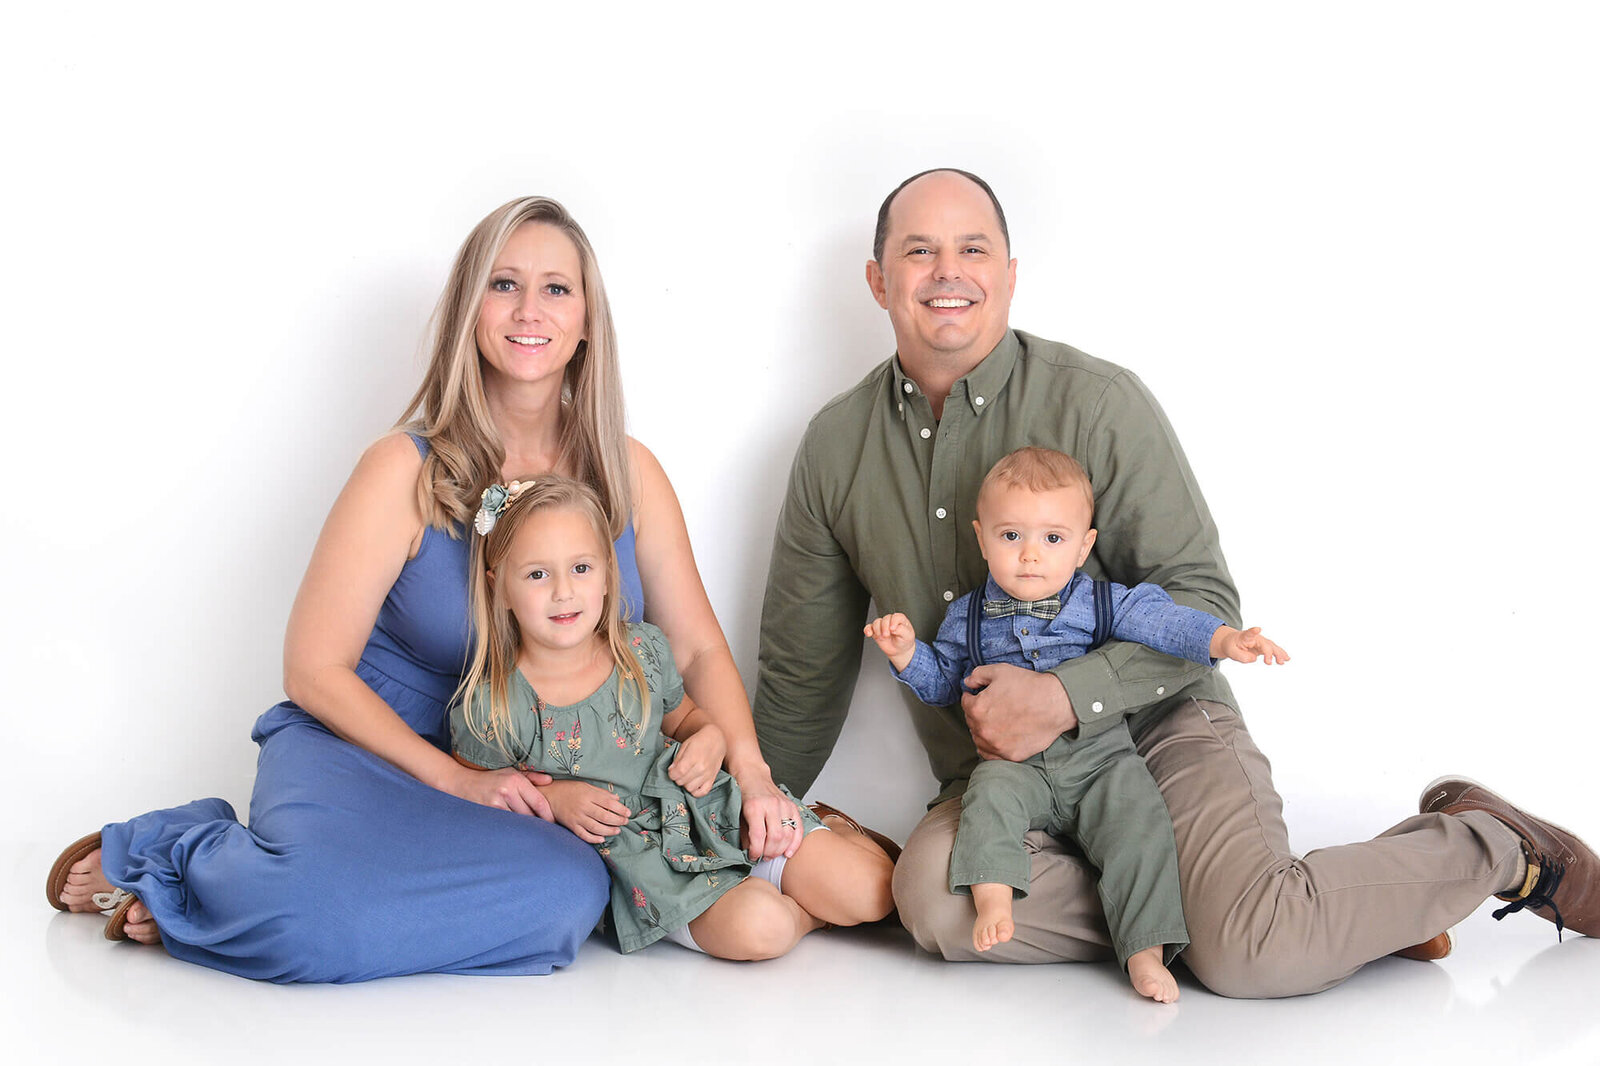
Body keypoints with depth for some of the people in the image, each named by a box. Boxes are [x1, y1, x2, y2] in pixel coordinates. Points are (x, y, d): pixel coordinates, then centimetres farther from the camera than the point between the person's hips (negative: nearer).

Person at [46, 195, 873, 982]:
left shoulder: (630, 475, 5)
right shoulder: (408, 470, -8)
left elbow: (698, 649, 5)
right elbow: (315, 671, -8)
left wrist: (748, 769, -14)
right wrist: (458, 780, -16)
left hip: (526, 788, 5)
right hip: (366, 748, -4)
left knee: (568, 895, -31)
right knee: (319, 910, -37)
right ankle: (148, 859, -2)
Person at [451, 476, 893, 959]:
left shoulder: (643, 650, 2)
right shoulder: (490, 708, -11)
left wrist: (710, 737, -2)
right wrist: (552, 801, -13)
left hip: (710, 812, 4)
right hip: (629, 857, -3)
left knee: (870, 891, -11)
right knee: (757, 925, -32)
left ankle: (832, 840, 20)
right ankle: (812, 913, 0)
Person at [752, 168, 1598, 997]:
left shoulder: (1099, 403, -8)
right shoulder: (834, 446, 4)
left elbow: (1204, 604, -8)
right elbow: (800, 669, 14)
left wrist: (1066, 698, -21)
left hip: (1160, 729, -3)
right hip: (998, 783, 3)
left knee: (1252, 955, -28)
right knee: (934, 899, -31)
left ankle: (1490, 846, 0)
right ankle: (1196, 901, -13)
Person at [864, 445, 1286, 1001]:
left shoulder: (1103, 603, 3)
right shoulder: (967, 618, 9)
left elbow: (1165, 621, -3)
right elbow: (941, 683, 21)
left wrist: (1224, 639, -20)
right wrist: (906, 652, 2)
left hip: (1101, 757, -1)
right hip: (1016, 762, 1)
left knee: (1140, 823, -22)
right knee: (990, 793, -31)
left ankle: (1146, 951, -21)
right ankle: (993, 900, -34)